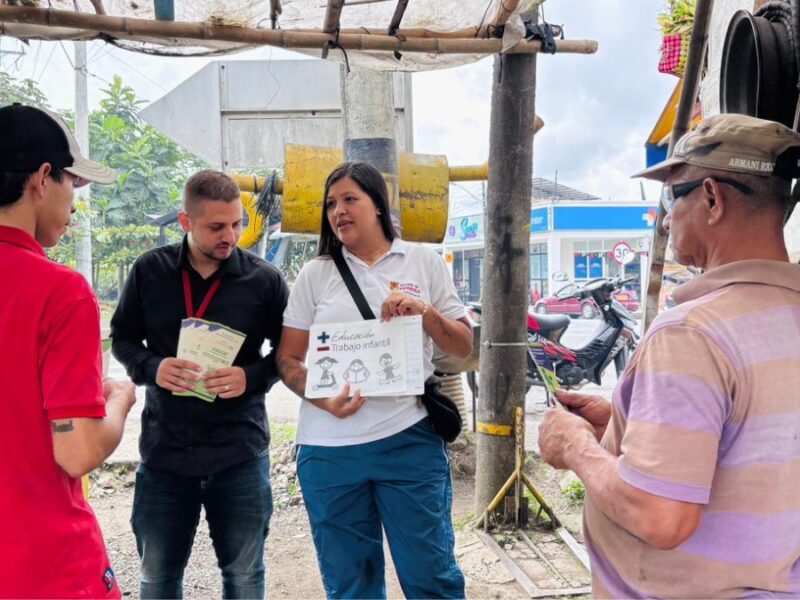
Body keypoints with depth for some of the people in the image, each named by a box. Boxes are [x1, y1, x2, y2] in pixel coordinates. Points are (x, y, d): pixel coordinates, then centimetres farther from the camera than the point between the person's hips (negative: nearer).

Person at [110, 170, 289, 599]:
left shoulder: (264, 279, -5)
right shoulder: (150, 270, -2)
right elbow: (122, 338, 8)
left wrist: (251, 377, -16)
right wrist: (152, 368, -13)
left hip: (239, 449, -1)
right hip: (164, 447, 1)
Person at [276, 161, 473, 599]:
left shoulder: (425, 263, 6)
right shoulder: (315, 274, 7)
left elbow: (463, 346, 6)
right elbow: (288, 359, 5)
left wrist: (426, 312, -12)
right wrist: (322, 399, -14)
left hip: (410, 439, -1)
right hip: (328, 447, 2)